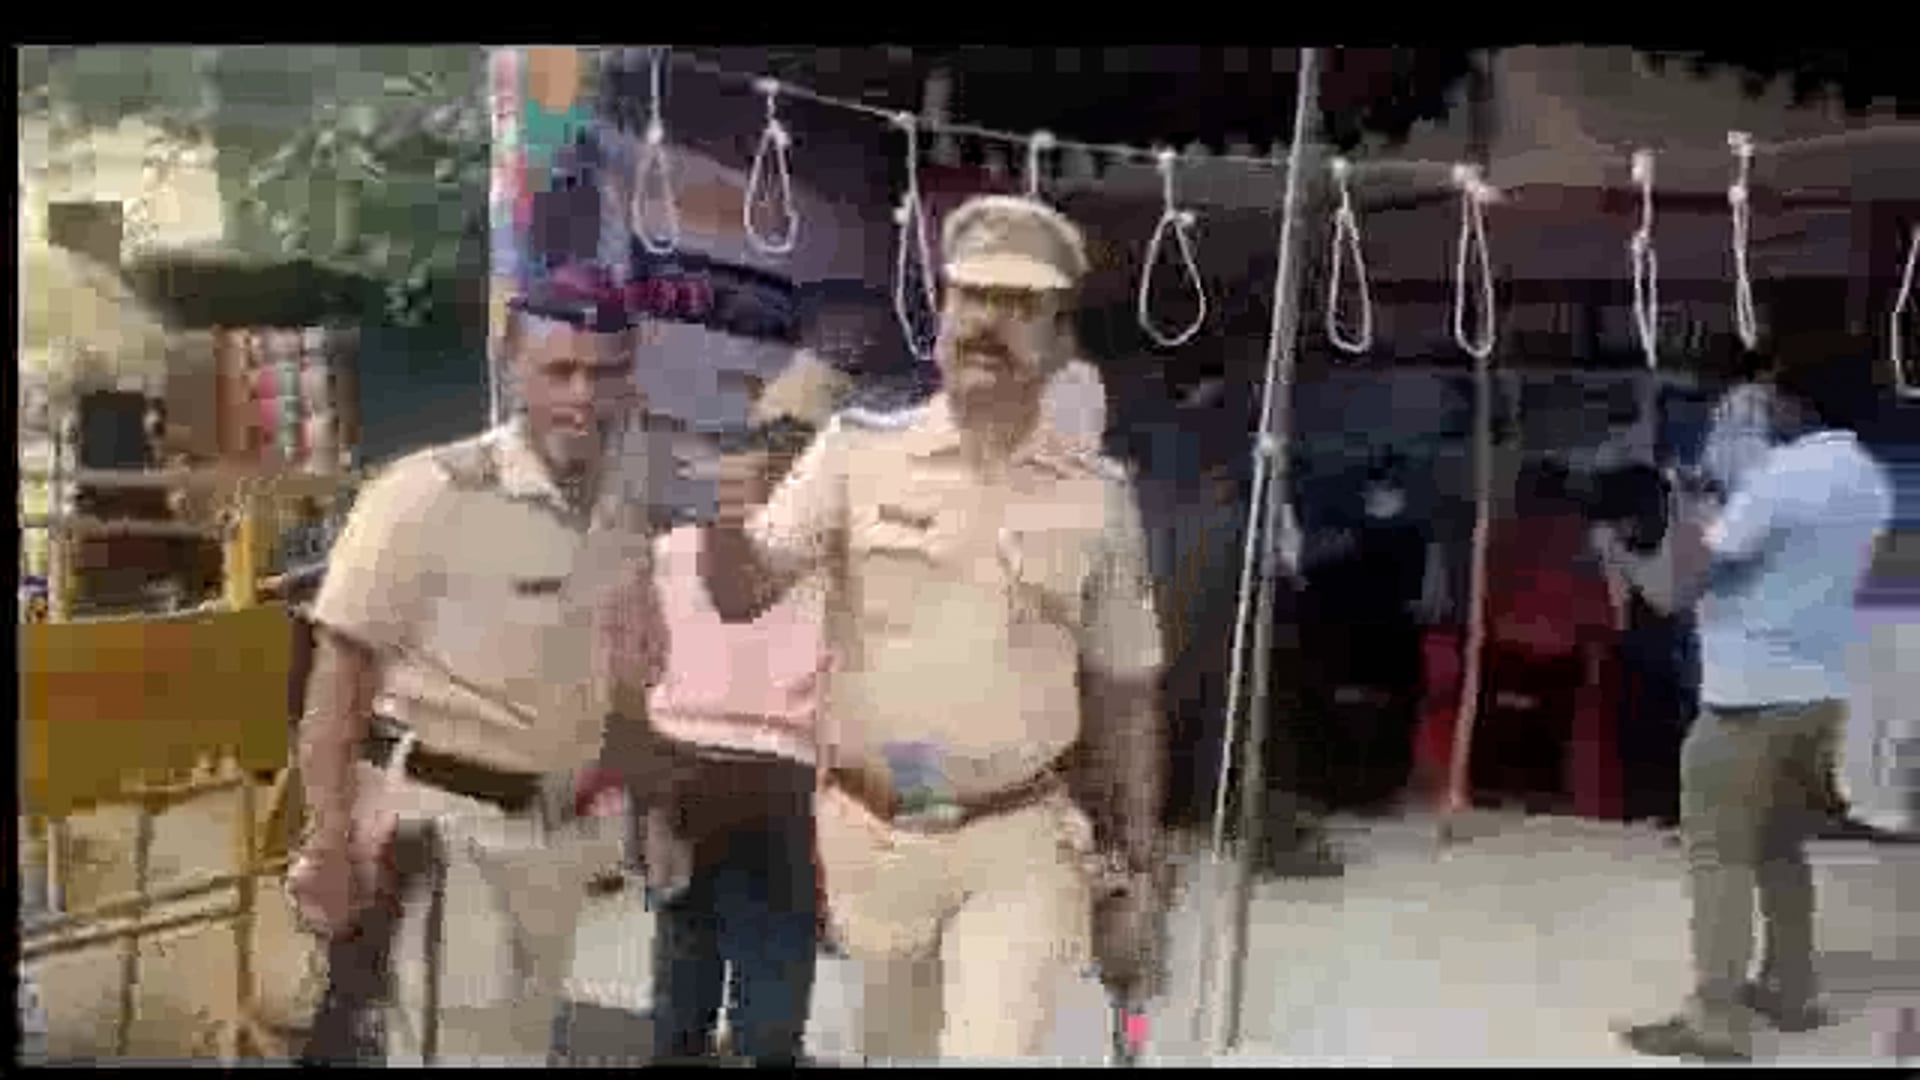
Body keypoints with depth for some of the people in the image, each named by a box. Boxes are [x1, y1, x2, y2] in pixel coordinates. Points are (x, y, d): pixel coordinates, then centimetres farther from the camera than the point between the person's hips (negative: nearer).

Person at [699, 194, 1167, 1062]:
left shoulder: (1097, 496, -2)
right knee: (894, 1047, 18)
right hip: (870, 835, 1)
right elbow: (741, 596, -9)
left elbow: (1124, 695, 5)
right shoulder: (860, 452, -5)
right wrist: (725, 513, -30)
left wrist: (1138, 871, 5)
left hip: (1019, 843, -1)